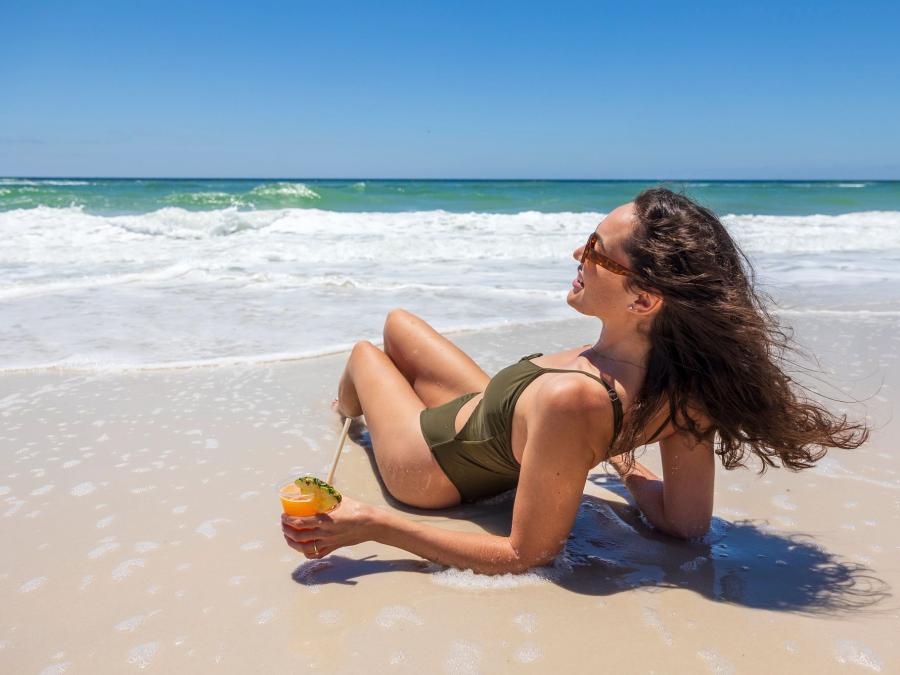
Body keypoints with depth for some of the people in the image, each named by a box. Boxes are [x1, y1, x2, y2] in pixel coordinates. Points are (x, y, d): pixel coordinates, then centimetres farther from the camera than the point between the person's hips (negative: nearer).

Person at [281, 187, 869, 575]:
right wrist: (621, 459, 2)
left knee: (365, 351, 25)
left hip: (429, 467, -5)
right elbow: (686, 521, -14)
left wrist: (372, 525, -33)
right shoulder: (688, 377, -27)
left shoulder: (574, 399, -48)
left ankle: (350, 413, 63)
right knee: (397, 320, 29)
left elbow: (527, 555, -34)